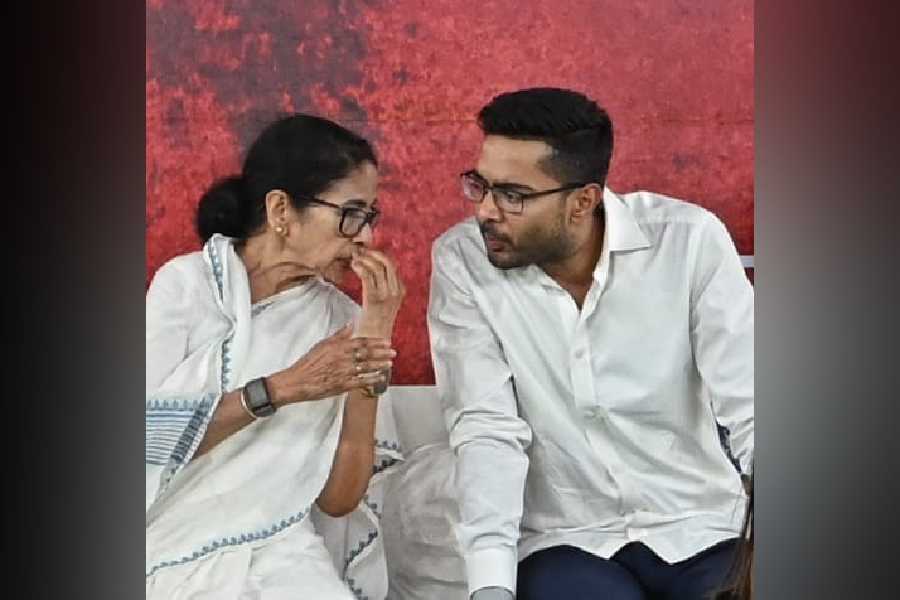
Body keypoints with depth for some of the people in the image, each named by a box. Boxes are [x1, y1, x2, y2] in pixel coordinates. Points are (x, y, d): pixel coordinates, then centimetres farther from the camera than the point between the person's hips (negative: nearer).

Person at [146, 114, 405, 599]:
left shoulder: (342, 318, 5)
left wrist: (373, 340, -6)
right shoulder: (187, 284, -2)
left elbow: (338, 500, -1)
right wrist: (278, 389, -16)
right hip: (171, 551, -2)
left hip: (281, 554, 2)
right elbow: (149, 441, -12)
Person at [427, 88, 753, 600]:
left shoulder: (690, 241, -8)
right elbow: (487, 430, -12)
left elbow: (748, 408, -10)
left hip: (698, 529, 1)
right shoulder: (461, 260, -7)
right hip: (566, 542, -1)